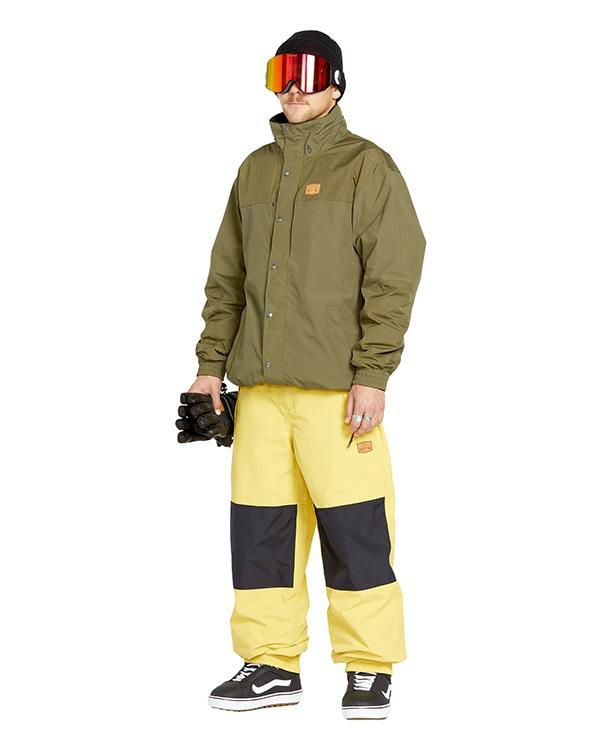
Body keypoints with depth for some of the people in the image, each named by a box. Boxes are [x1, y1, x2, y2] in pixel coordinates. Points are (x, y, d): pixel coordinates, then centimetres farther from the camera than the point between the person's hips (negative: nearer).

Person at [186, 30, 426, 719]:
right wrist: (211, 365, 13)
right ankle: (271, 664, 15)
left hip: (336, 385, -5)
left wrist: (372, 376, -13)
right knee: (258, 524, 5)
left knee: (353, 528, -4)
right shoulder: (256, 170, 18)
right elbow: (227, 277, 20)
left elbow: (393, 279, -6)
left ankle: (369, 669, 7)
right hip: (259, 384, 6)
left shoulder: (367, 167, 0)